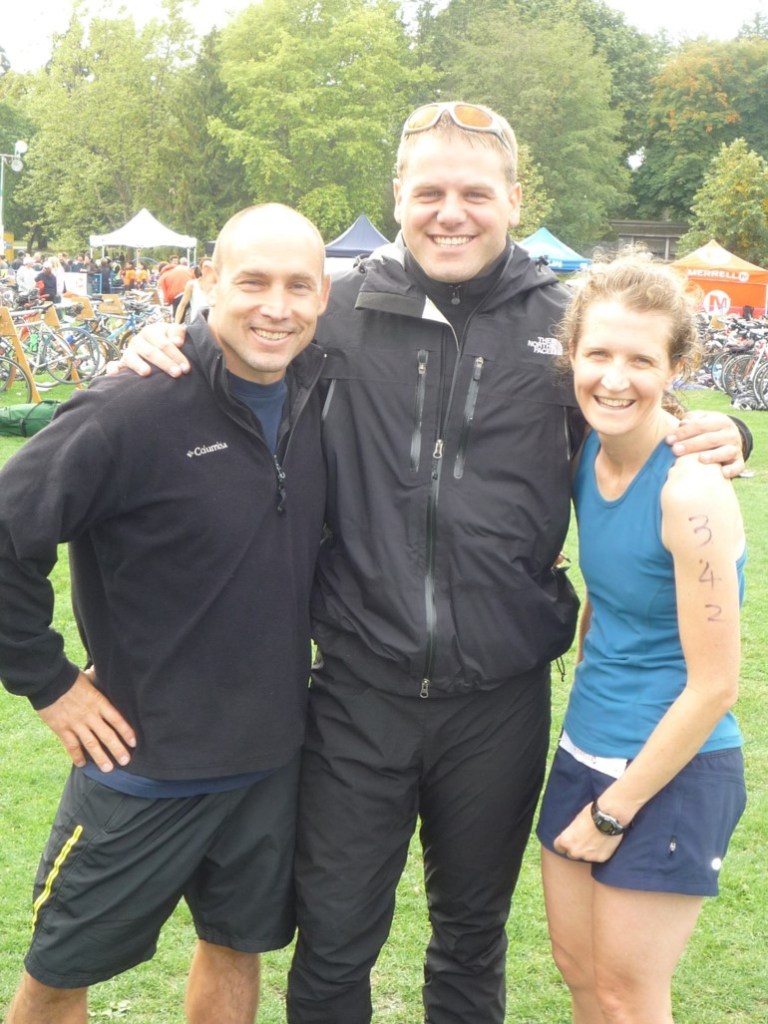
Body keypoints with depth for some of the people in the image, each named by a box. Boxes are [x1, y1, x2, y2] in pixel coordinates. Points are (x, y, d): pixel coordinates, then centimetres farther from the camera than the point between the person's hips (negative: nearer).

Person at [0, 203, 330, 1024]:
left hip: (273, 757, 5)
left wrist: (304, 642, 8)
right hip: (145, 766, -5)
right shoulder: (134, 410, -22)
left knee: (237, 944, 21)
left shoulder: (320, 397, -3)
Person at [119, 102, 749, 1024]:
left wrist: (716, 438, -11)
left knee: (472, 932, 21)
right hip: (361, 689, -1)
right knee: (333, 941, 12)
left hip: (501, 698, 1)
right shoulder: (342, 310, -4)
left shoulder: (566, 323, -2)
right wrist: (161, 352, -11)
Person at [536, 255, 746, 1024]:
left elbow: (714, 686, -20)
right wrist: (590, 703, 10)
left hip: (670, 773, -7)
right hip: (586, 753, 7)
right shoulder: (591, 454, -2)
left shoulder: (689, 492, -24)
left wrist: (613, 811, -12)